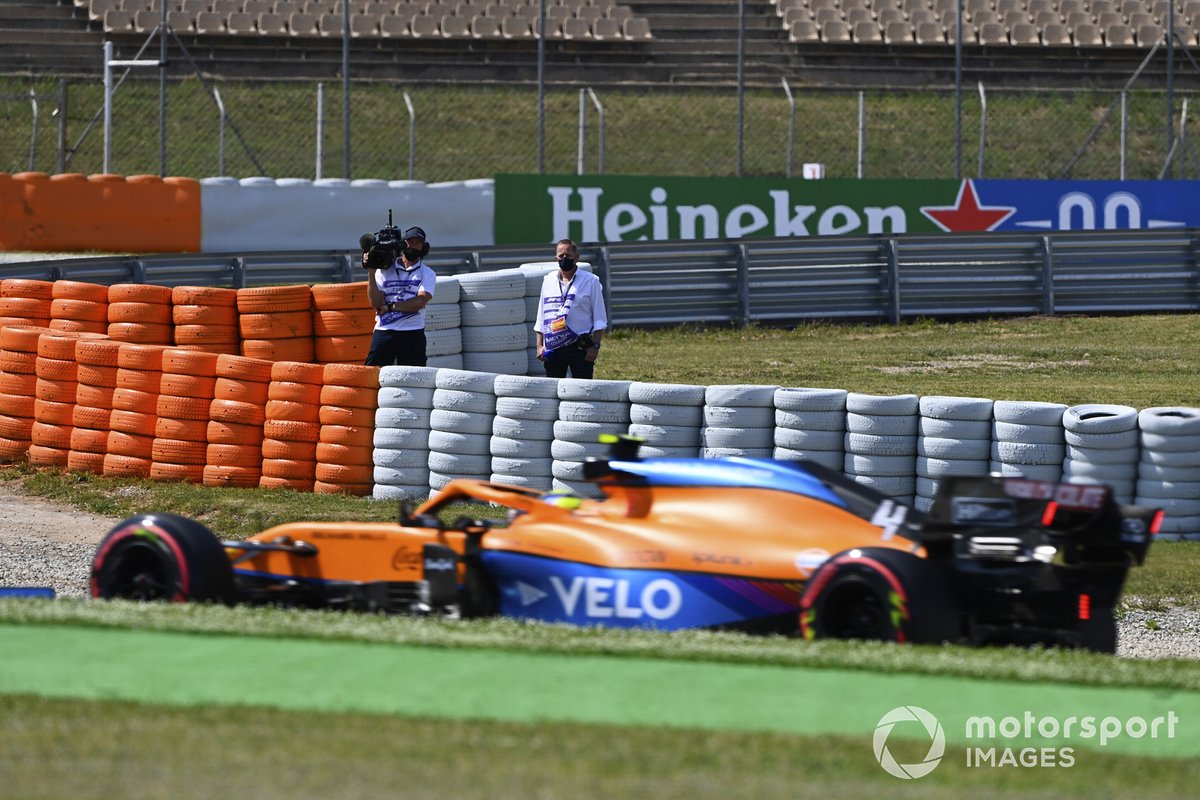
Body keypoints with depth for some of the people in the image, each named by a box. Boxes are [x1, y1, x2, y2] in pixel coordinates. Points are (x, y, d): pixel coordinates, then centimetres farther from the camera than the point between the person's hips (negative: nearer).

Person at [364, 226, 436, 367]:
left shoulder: (426, 274, 7)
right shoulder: (384, 270, 9)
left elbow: (421, 301, -9)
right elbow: (375, 303, -2)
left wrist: (390, 307, -10)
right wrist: (371, 272, -9)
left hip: (413, 334, 0)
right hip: (384, 333, 0)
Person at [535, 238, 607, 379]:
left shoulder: (590, 281, 1)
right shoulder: (549, 281, 12)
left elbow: (600, 320, 0)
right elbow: (541, 319, 16)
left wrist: (595, 346, -9)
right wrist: (540, 345, 9)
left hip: (580, 346, -4)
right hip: (553, 346, 4)